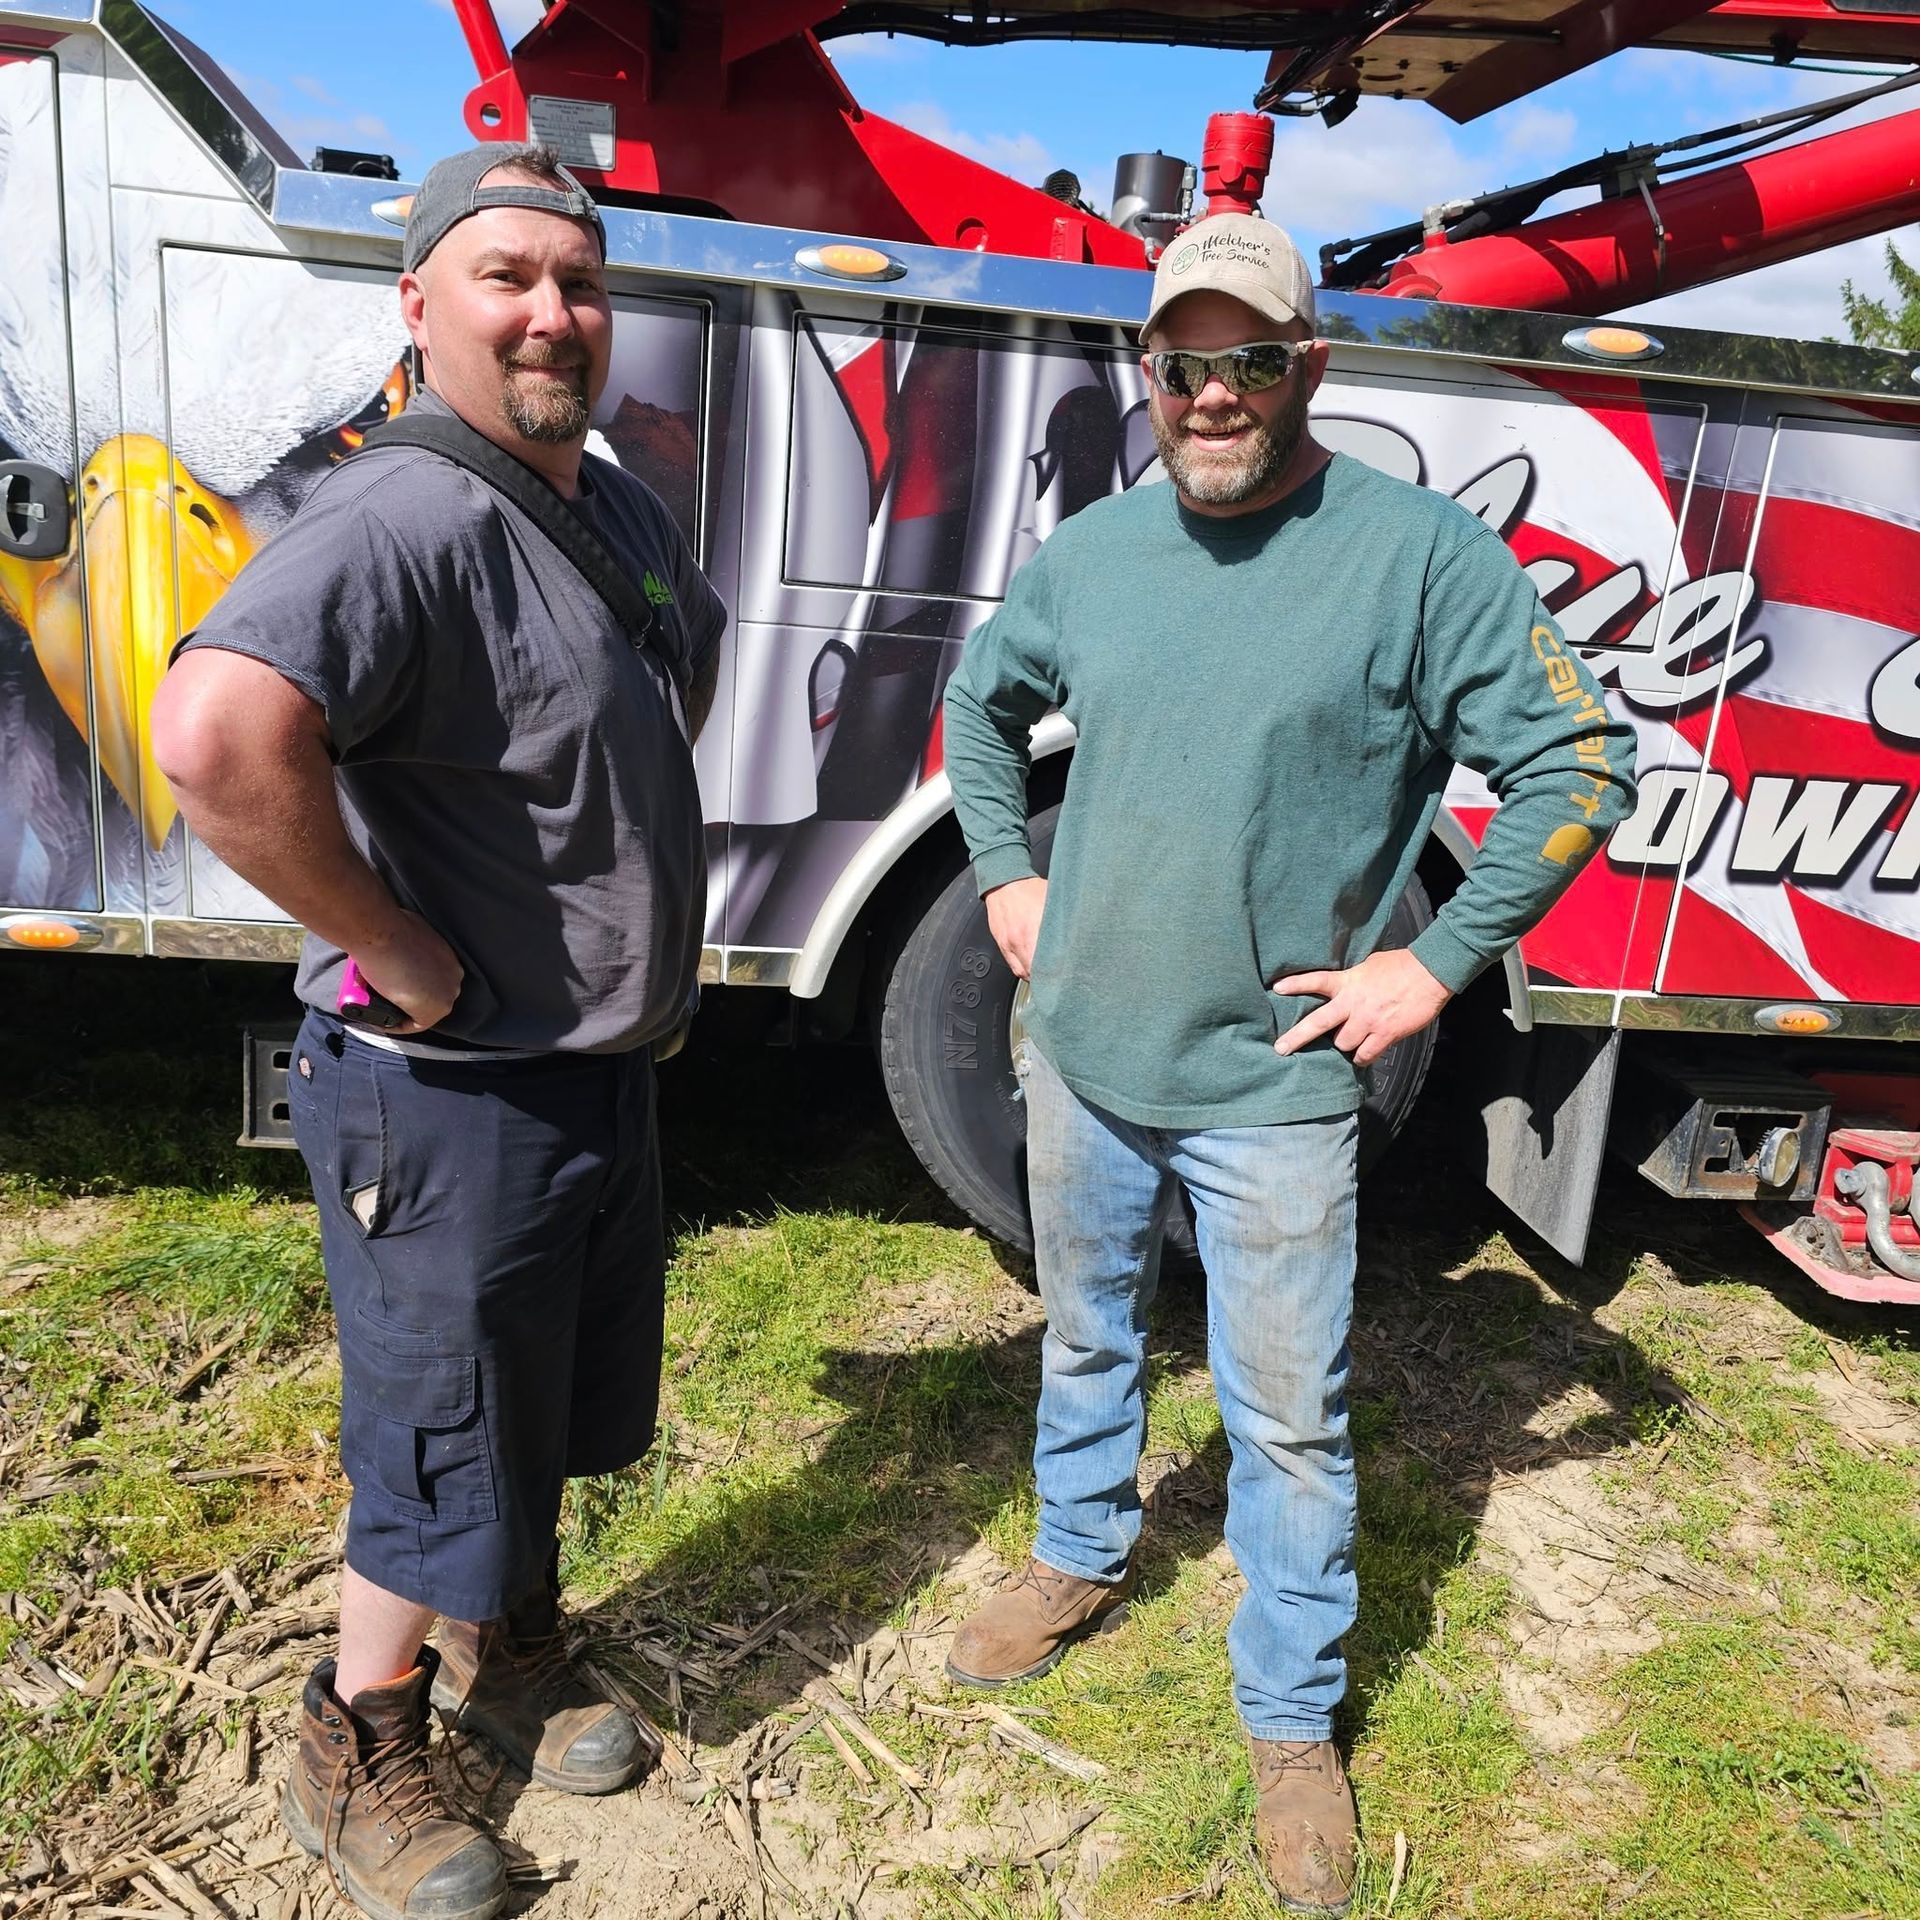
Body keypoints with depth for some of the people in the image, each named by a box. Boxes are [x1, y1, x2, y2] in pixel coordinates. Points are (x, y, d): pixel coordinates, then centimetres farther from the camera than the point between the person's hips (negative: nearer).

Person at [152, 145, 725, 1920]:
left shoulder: (625, 509, 7)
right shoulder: (401, 520, -23)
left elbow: (687, 674, 27)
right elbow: (216, 740, -41)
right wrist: (408, 961, -28)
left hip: (608, 1068, 8)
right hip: (454, 1099, -8)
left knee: (561, 1413, 24)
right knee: (447, 1459, 10)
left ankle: (512, 1647, 50)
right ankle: (358, 1755, 37)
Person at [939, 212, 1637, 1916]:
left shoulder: (1421, 551, -12)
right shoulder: (1092, 548, 3)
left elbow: (1581, 766, -9)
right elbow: (982, 699, 19)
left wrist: (1434, 963, -11)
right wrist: (1006, 880, 10)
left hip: (1274, 1087, -4)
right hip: (1082, 1055, 5)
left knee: (1289, 1418, 7)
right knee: (1086, 1338, 23)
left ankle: (1294, 1723, 30)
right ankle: (1081, 1562, 49)